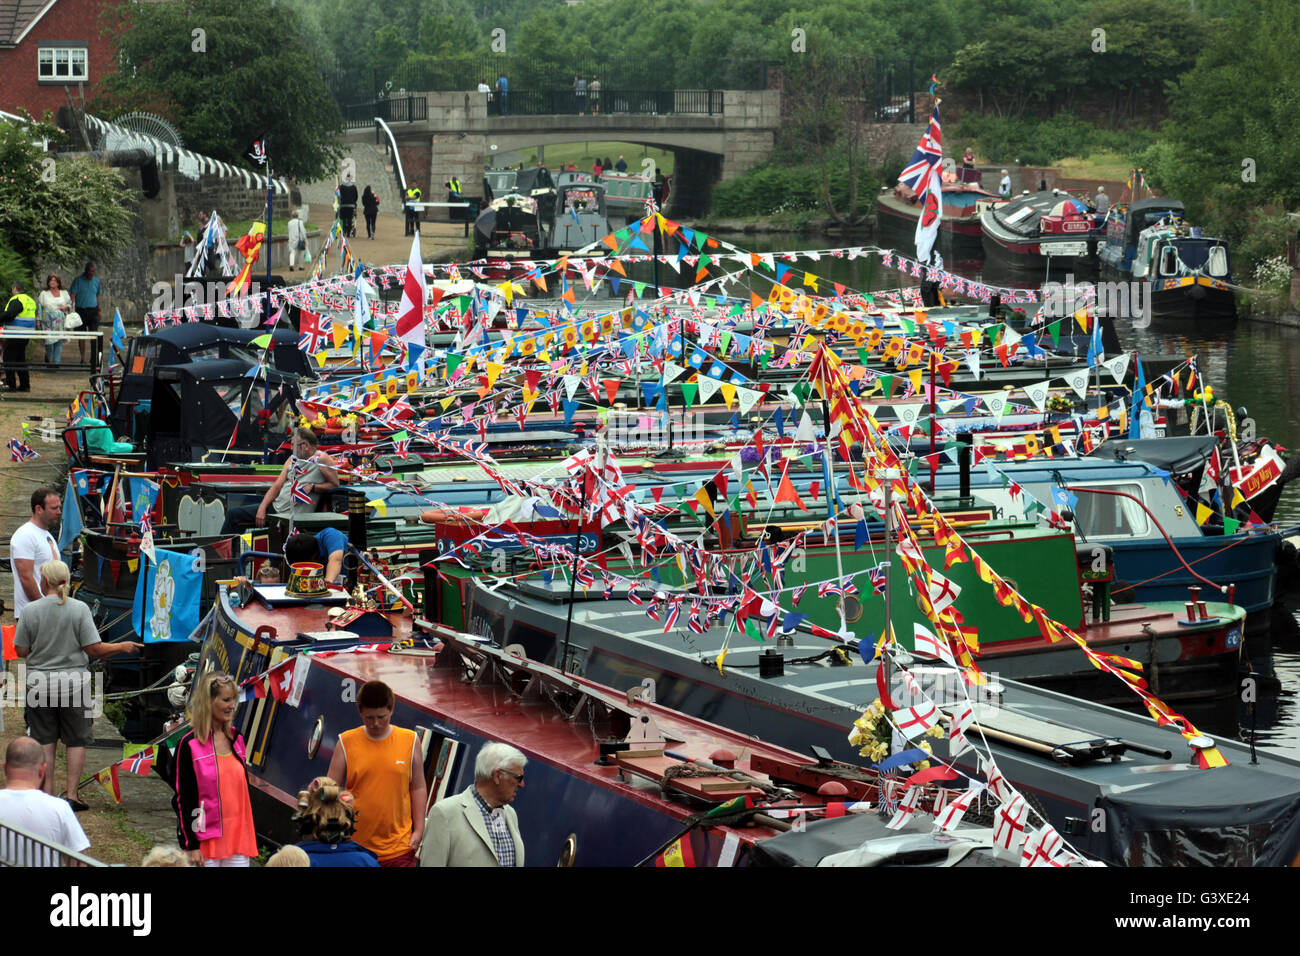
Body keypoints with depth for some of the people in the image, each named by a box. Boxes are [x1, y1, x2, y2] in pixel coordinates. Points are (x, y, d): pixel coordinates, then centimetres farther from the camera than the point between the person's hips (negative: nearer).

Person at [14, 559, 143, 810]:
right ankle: (72, 794, 7)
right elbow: (94, 650, -10)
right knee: (76, 742, 9)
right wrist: (122, 647, 6)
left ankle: (47, 795, 11)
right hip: (73, 682, -1)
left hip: (39, 683, 1)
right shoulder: (79, 608, -8)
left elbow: (21, 651, -1)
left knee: (45, 742, 9)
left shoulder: (30, 611, -5)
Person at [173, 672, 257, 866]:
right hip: (206, 841, -5)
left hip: (238, 837, 5)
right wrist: (191, 845, -13)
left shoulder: (236, 739, 11)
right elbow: (181, 799, -8)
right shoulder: (189, 745, -8)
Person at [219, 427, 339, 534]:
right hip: (275, 507, 8)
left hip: (291, 515, -8)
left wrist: (312, 487, -20)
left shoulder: (321, 459, -8)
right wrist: (262, 508, -1)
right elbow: (277, 486, 10)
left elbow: (335, 484, -7)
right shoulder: (292, 459, 13)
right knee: (232, 514, 5)